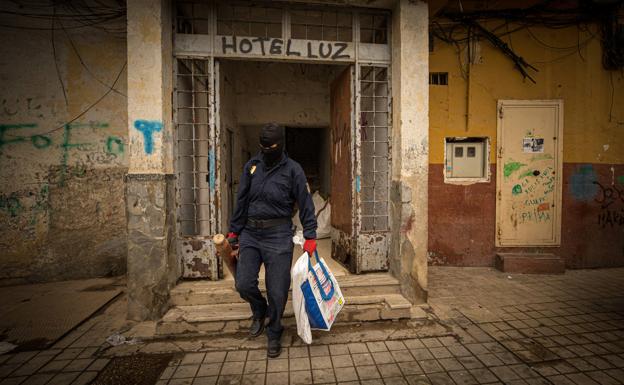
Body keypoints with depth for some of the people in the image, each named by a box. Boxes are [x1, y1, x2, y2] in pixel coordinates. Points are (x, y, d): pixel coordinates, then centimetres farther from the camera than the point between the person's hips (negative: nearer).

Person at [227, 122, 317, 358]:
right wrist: (234, 232, 11)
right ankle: (260, 312, 36)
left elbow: (305, 204, -3)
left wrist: (310, 236, -8)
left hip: (278, 235, -3)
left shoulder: (293, 169, -2)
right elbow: (241, 201, 11)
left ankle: (274, 334, 29)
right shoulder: (252, 165, 7)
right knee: (244, 284, 1)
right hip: (250, 233, 3)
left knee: (277, 290, 3)